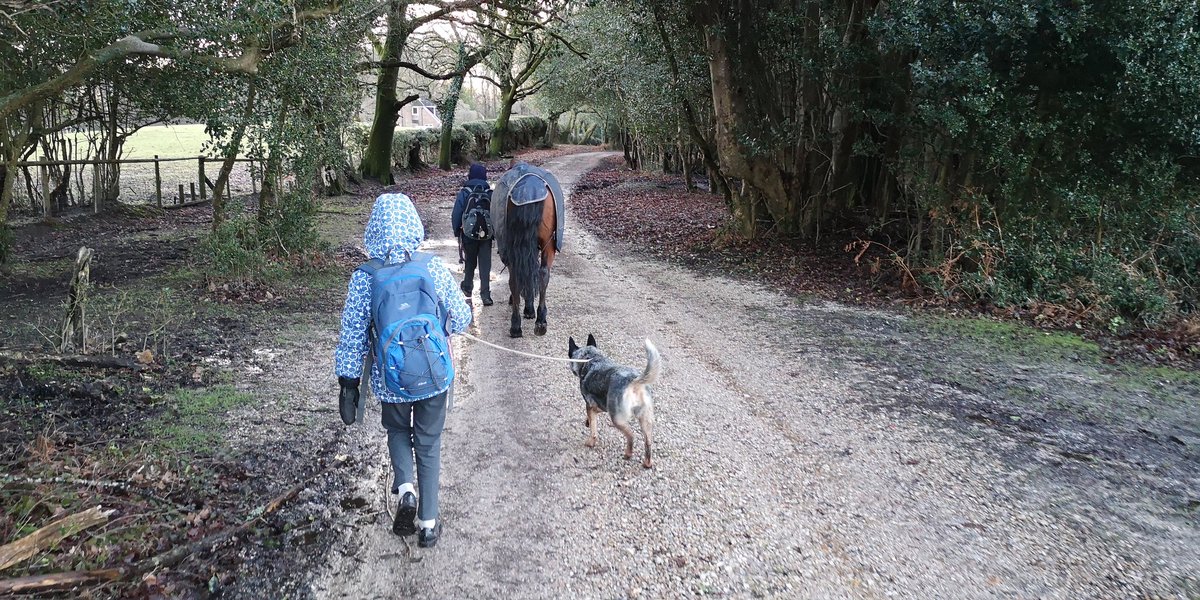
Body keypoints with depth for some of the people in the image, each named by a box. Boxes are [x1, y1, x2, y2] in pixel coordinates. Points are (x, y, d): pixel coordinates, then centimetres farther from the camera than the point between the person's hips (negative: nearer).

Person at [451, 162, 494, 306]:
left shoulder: (464, 192, -8)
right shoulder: (490, 193, -5)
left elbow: (456, 215, -7)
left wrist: (457, 232, 5)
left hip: (468, 235, 0)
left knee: (470, 262, 20)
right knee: (485, 265, 3)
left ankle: (467, 287, 35)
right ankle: (485, 295, -2)